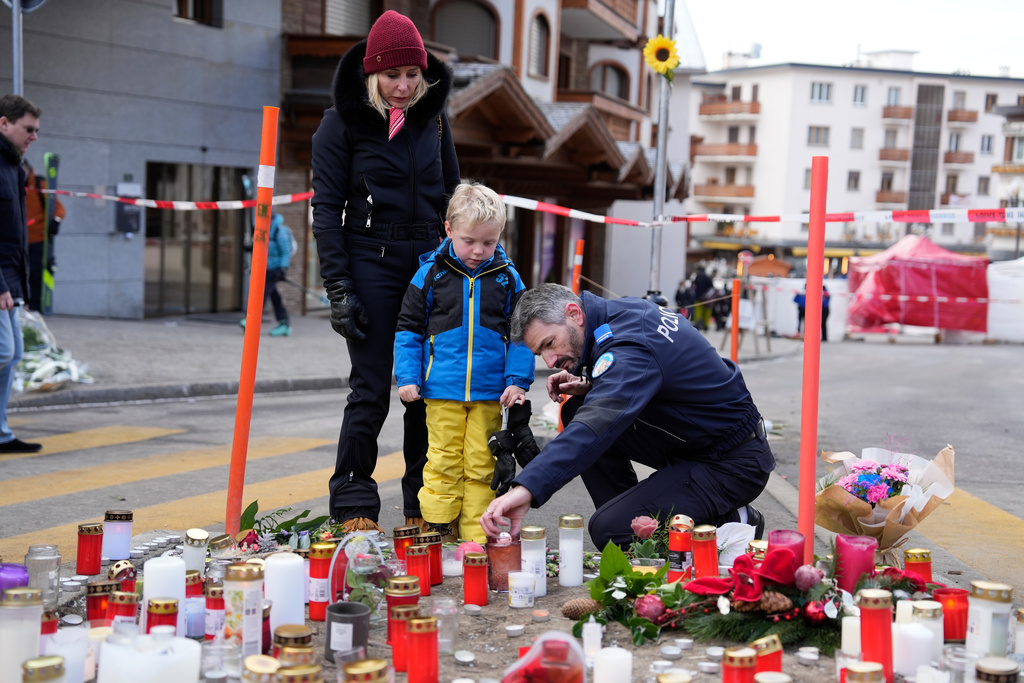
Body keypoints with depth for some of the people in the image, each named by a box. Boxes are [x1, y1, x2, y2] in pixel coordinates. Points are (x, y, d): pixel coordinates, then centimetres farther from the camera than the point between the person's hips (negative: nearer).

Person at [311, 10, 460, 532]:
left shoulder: (433, 117, 9)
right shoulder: (343, 121, -3)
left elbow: (452, 196, 16)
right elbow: (326, 209, -5)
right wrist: (338, 289, -11)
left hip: (431, 261, 4)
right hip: (371, 263, -4)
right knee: (370, 390, -3)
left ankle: (425, 507, 15)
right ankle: (353, 507, 8)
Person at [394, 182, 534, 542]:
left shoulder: (507, 277, 4)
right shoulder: (431, 273, 1)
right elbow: (409, 328, 6)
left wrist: (517, 380, -2)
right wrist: (407, 377, -1)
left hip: (490, 391, 1)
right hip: (442, 390, -1)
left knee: (482, 464, 3)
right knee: (443, 462, 1)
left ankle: (476, 537, 11)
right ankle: (438, 533, 11)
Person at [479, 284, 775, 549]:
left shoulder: (627, 346, -28)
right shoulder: (624, 310, 1)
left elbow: (594, 428, -45)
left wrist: (526, 488, -56)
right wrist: (589, 386, -3)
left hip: (734, 463, -10)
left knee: (609, 529, -20)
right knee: (576, 411, 3)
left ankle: (731, 524, -3)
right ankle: (629, 513, 8)